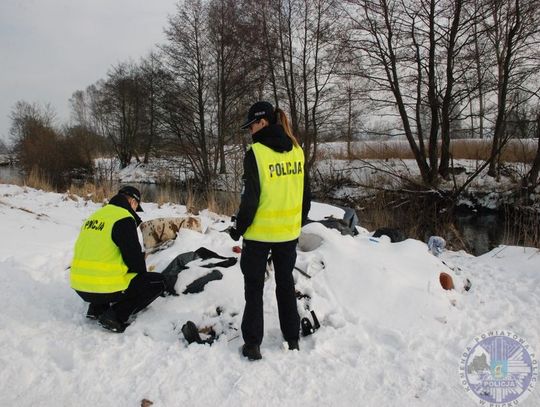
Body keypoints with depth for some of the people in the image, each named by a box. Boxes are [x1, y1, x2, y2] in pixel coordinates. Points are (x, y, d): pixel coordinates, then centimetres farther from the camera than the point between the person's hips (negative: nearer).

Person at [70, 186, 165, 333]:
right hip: (104, 288, -8)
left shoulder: (96, 215, 13)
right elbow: (133, 256, -12)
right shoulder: (124, 219, -12)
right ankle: (116, 316, -5)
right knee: (158, 282, 4)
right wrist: (143, 274, 10)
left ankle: (96, 309, 19)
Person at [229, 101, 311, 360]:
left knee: (254, 287, 10)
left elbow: (250, 198, -16)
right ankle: (292, 339, 29)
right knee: (286, 283, 19)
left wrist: (238, 228, -3)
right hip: (289, 232, 5)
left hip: (259, 233, -5)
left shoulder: (256, 153, -16)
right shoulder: (297, 151, 2)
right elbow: (305, 194, 8)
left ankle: (252, 343, 16)